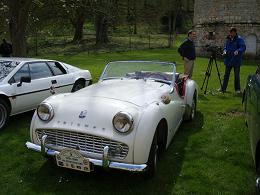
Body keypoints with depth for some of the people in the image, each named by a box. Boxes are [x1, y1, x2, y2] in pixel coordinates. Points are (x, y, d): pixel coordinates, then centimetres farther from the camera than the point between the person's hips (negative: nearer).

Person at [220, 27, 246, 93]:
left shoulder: (239, 39, -9)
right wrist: (225, 51, -4)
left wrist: (238, 51, -35)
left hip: (236, 60, -5)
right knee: (226, 75, 11)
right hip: (228, 59, 5)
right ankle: (223, 88, 20)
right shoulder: (228, 39, 8)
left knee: (237, 75, 5)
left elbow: (243, 47, -17)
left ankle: (237, 89, 16)